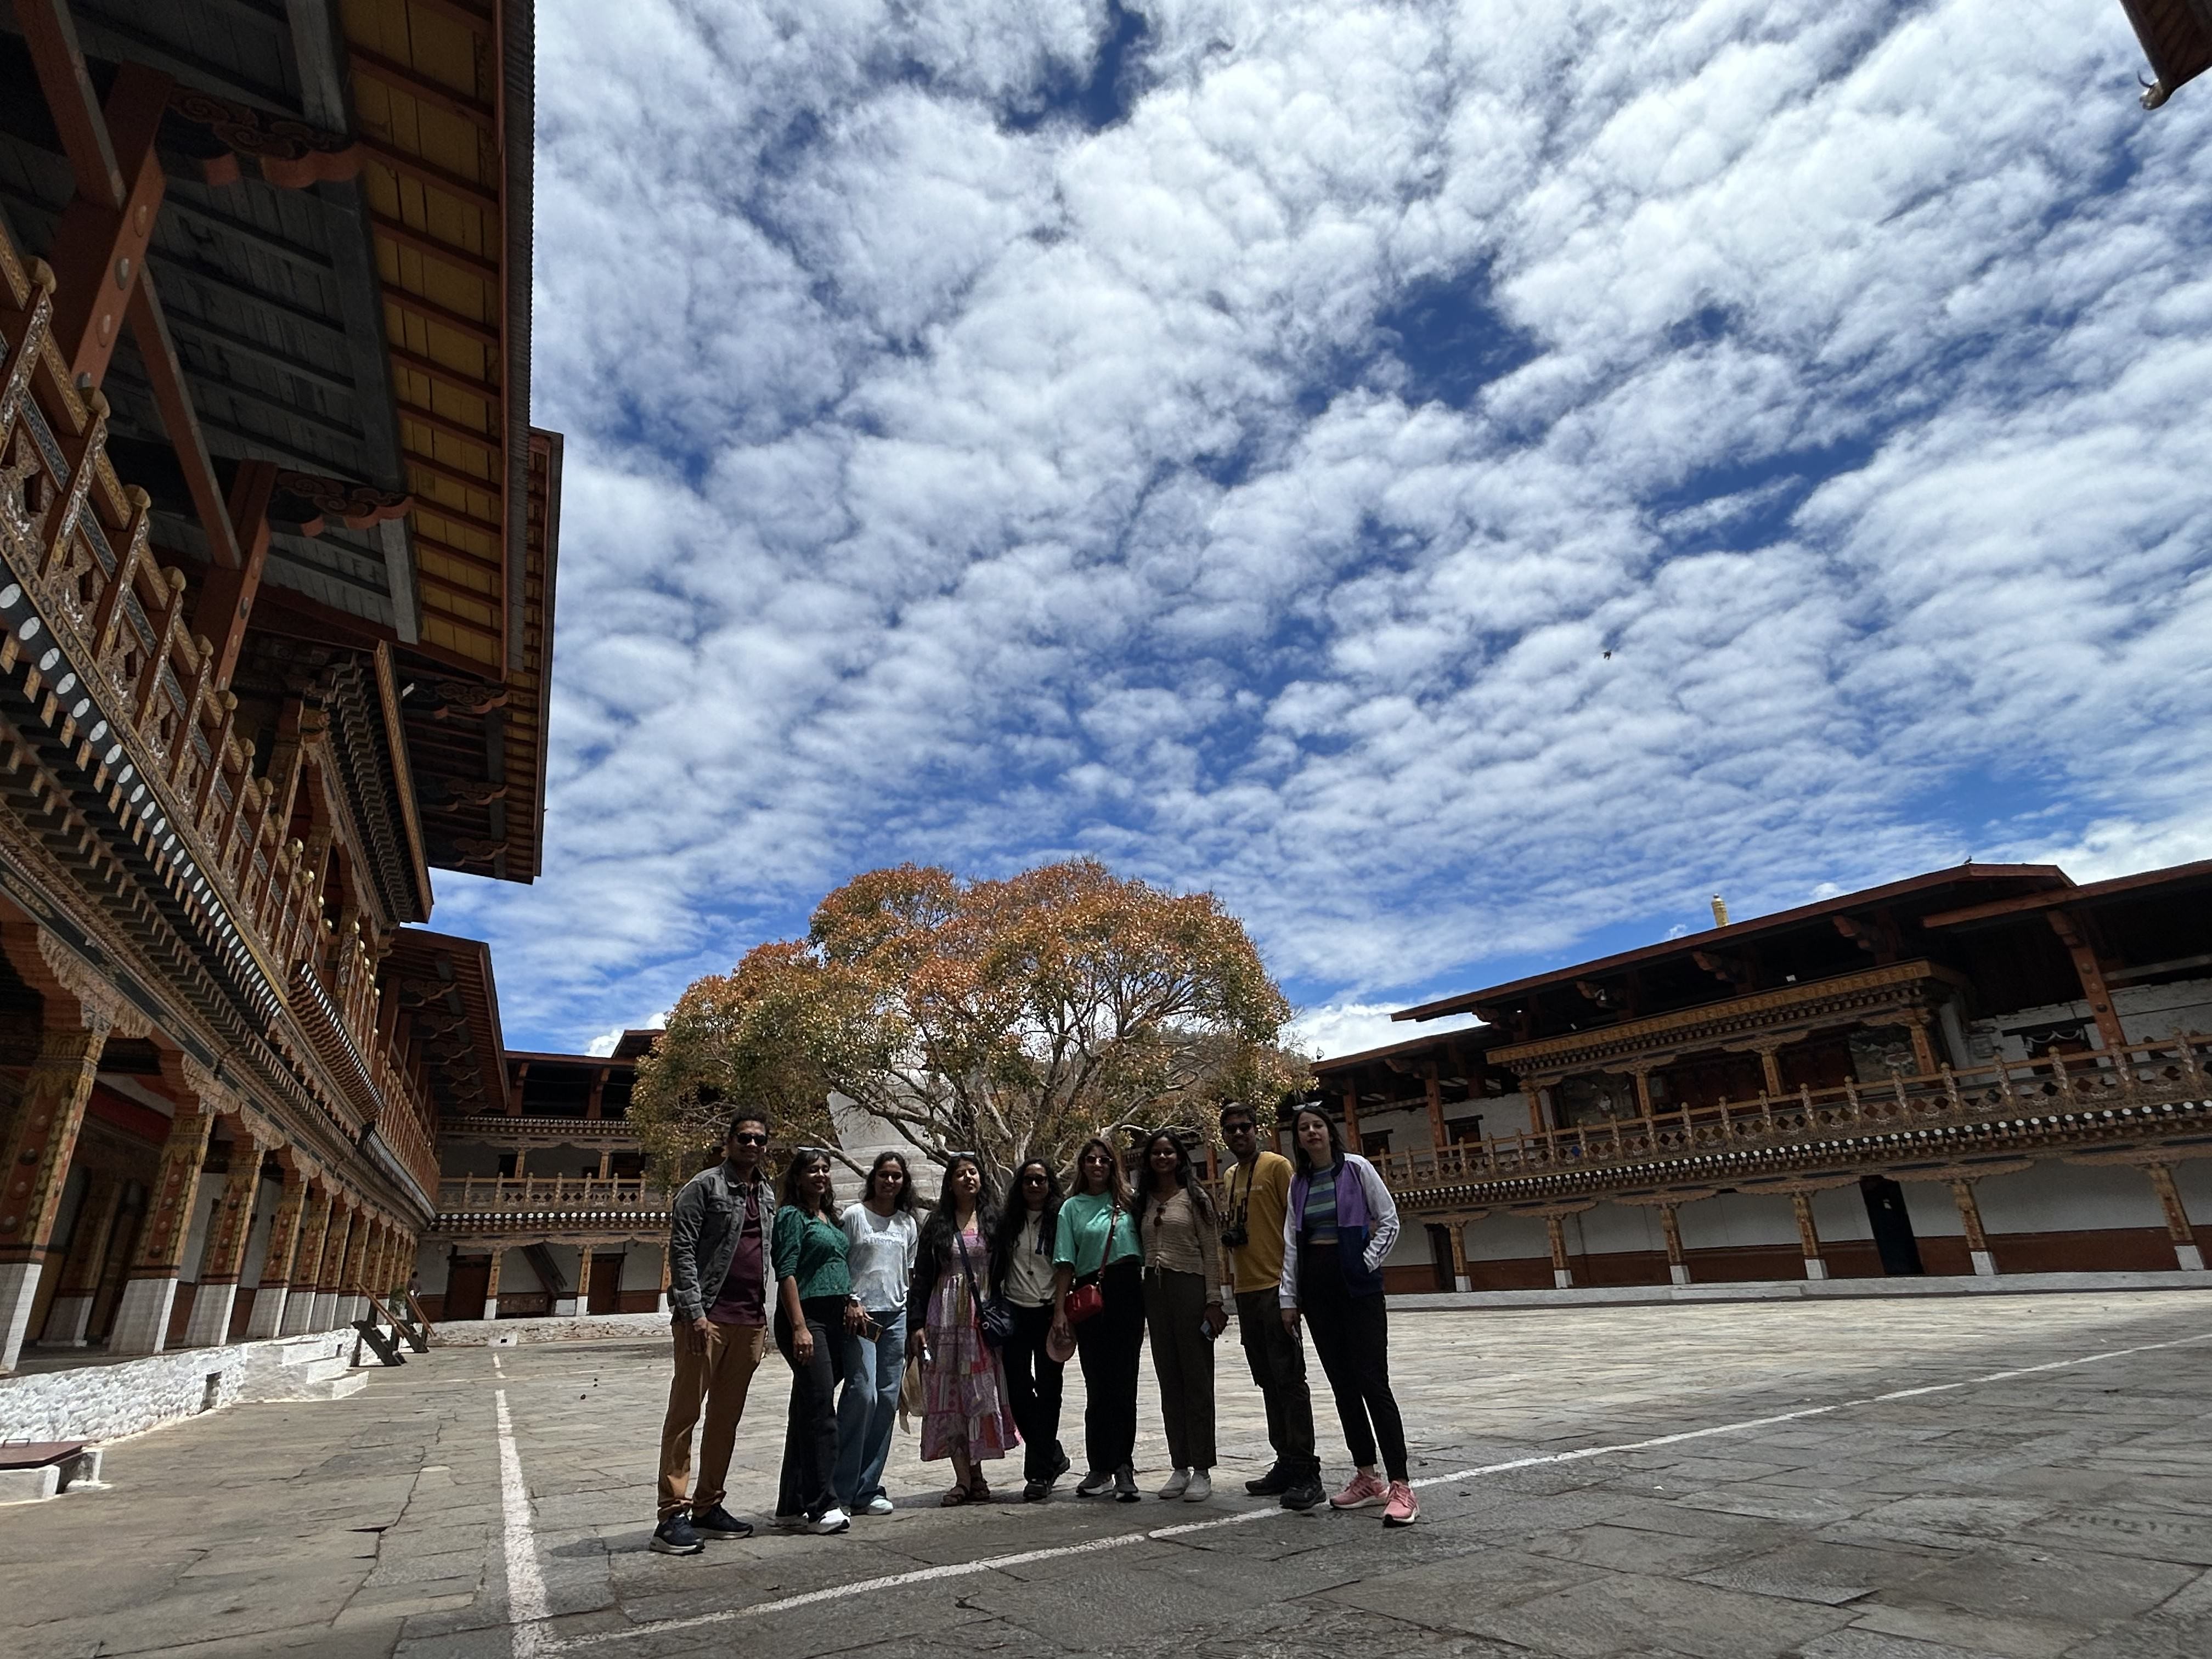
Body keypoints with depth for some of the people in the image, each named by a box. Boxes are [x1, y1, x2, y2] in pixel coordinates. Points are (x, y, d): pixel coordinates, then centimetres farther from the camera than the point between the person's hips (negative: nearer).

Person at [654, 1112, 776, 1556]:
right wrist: (694, 1312, -16)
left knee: (726, 1418, 12)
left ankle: (708, 1507, 21)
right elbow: (681, 1249, -10)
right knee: (685, 1414, -1)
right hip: (707, 1318, -7)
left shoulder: (767, 1195, 16)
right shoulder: (705, 1186, -4)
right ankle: (672, 1515, 5)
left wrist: (763, 1320, 16)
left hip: (749, 1321, 7)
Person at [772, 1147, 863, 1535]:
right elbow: (787, 1273, -13)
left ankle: (792, 1505, 18)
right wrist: (799, 1327, -20)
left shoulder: (831, 1217, 18)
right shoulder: (791, 1215, -6)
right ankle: (823, 1506, -6)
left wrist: (851, 1300, 9)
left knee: (807, 1410, 11)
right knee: (820, 1408, -10)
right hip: (805, 1318, -8)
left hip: (834, 1319, 8)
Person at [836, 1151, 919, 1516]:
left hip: (896, 1315, 5)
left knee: (887, 1398, 4)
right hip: (860, 1314, -5)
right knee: (862, 1393, -13)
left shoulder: (908, 1223, 13)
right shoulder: (854, 1215, -1)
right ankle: (842, 1489, -1)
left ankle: (868, 1488, 15)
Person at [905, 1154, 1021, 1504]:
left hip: (985, 1315, 0)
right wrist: (918, 1323, -2)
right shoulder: (937, 1223, 5)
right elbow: (922, 1275, 5)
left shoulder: (994, 1219, 5)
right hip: (946, 1315, 1)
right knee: (950, 1395, 1)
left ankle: (976, 1476, 13)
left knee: (983, 1392, 1)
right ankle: (963, 1478, 9)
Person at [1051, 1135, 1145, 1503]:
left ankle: (1122, 1465, 9)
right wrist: (1059, 1311, -4)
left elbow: (1145, 1249, 11)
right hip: (1089, 1297, 0)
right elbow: (1065, 1264, 3)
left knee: (1123, 1382, 0)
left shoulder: (1128, 1201, 10)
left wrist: (1149, 1305, 4)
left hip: (1128, 1293, 0)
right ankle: (1101, 1469, 15)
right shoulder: (1073, 1207, 7)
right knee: (1098, 1384, 4)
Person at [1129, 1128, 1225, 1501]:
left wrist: (1213, 1301, -10)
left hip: (1190, 1288, -5)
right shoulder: (1142, 1202, 12)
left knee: (1197, 1379, 0)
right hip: (1154, 1291, 5)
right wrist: (1140, 1304, 10)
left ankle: (1202, 1471, 7)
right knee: (1169, 1382, 9)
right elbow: (1140, 1250, 13)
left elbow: (1211, 1253, -4)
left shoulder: (1195, 1198, -1)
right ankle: (1180, 1467, 18)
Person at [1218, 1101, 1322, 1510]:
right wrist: (1228, 1234, 6)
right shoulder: (1229, 1177, 15)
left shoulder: (1277, 1166, -6)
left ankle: (1306, 1472, 0)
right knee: (1268, 1380, 13)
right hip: (1246, 1291, 8)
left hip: (1276, 1287, -7)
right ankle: (1286, 1463, 21)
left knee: (1289, 1378, -6)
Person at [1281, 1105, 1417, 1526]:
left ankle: (1400, 1486, -5)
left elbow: (1389, 1221, -2)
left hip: (1357, 1284, -5)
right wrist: (1289, 1298, 7)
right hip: (1316, 1285, 5)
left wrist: (1368, 1263, -9)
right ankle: (1367, 1479, 18)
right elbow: (1291, 1242, 9)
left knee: (1373, 1381, -8)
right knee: (1342, 1384, 9)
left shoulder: (1356, 1168, -5)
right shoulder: (1298, 1182, 8)